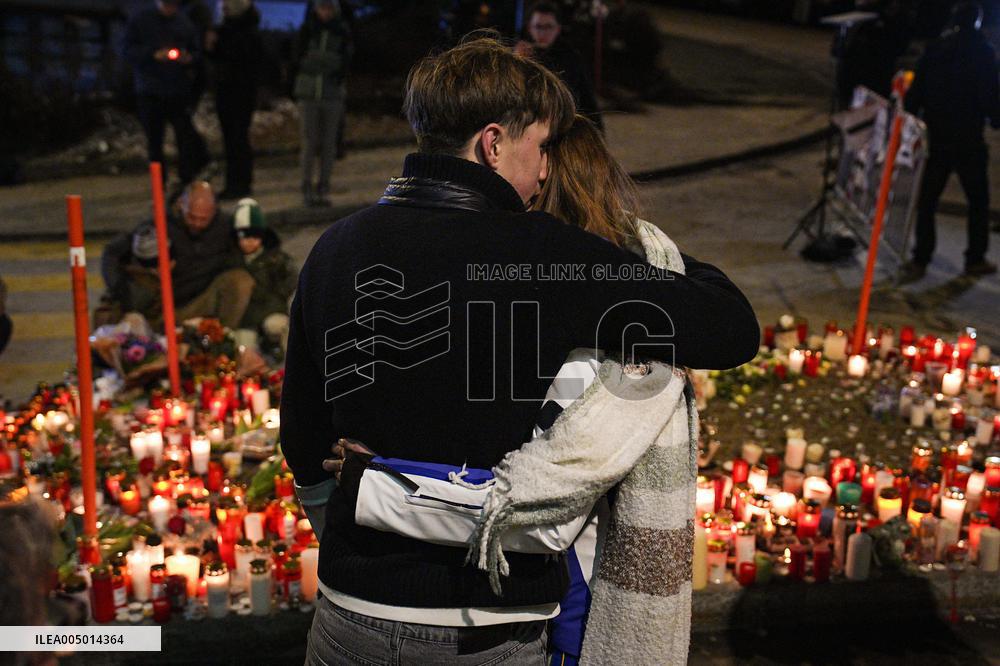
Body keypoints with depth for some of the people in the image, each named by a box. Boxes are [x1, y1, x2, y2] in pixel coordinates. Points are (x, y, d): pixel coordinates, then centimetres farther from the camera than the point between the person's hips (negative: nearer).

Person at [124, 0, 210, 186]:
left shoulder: (185, 22, 8)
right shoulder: (139, 20, 2)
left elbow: (197, 52, 13)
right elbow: (129, 51, -1)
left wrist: (189, 58, -10)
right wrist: (154, 55, -16)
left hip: (179, 90, 1)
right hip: (149, 93, 0)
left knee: (186, 136, -7)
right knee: (154, 140, 5)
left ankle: (187, 182, 3)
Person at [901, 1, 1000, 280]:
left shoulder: (934, 49, 3)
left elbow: (916, 92, 2)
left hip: (936, 137, 3)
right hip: (968, 141, -2)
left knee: (927, 200, 7)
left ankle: (920, 260, 4)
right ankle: (975, 259, 17)